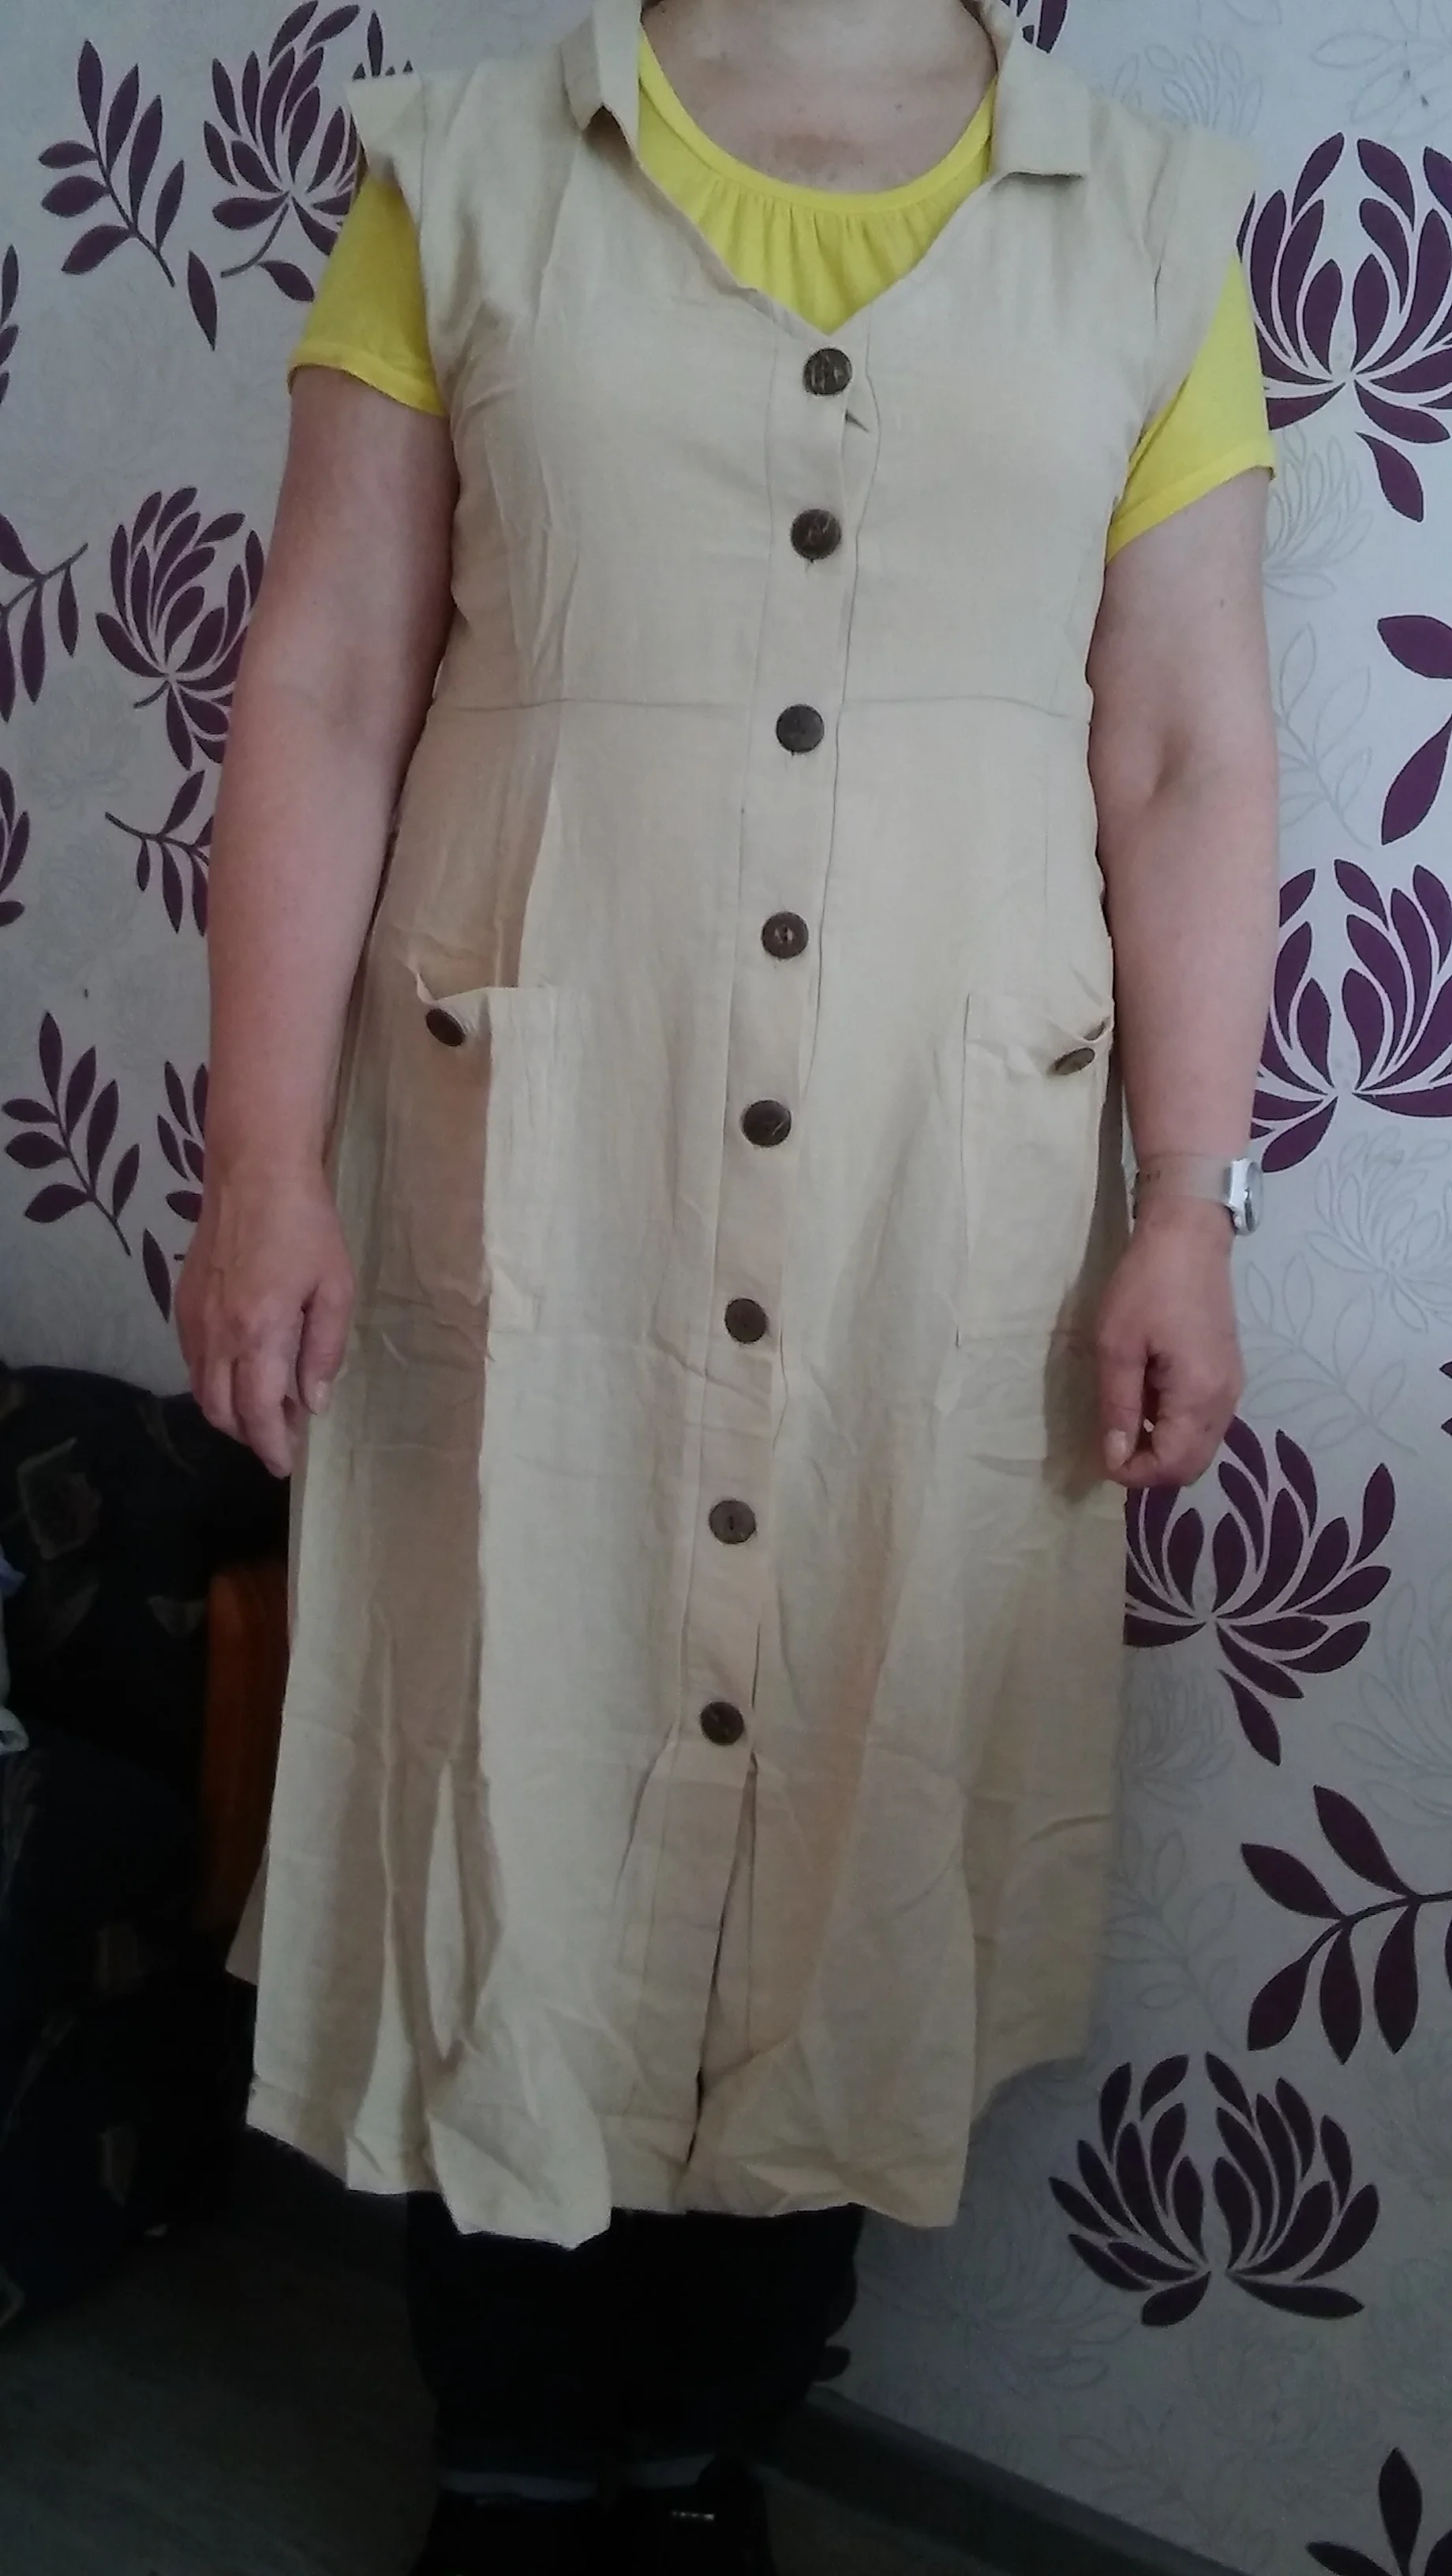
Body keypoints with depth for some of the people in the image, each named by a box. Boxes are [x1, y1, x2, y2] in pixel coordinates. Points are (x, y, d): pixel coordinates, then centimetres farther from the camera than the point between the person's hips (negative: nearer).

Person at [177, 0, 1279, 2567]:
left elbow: (1188, 765, 4)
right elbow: (323, 701, 0)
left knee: (861, 1797, 9)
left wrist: (1188, 1212, -2)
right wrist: (268, 1162, -7)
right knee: (510, 1787, 8)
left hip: (951, 1192, 1)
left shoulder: (1151, 228, 6)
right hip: (531, 1163, -1)